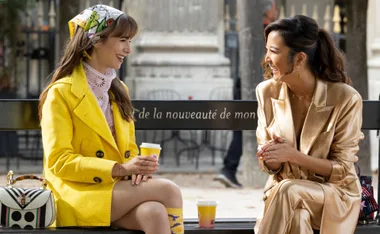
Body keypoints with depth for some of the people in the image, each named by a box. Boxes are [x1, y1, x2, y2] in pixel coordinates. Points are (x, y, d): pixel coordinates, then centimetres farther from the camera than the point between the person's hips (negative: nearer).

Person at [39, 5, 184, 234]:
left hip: (118, 190, 6)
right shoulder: (61, 93, -5)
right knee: (168, 190, -26)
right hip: (78, 195, -6)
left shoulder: (119, 90, 18)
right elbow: (59, 161, -12)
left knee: (154, 212, -31)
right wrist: (120, 169, -21)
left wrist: (136, 167, -7)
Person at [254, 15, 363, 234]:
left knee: (289, 192, -33)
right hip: (282, 188, 3)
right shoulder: (267, 92, -3)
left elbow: (342, 170, -12)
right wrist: (272, 156, -22)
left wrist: (293, 155, -25)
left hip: (334, 193, -3)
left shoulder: (345, 98, -16)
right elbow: (270, 165, 3)